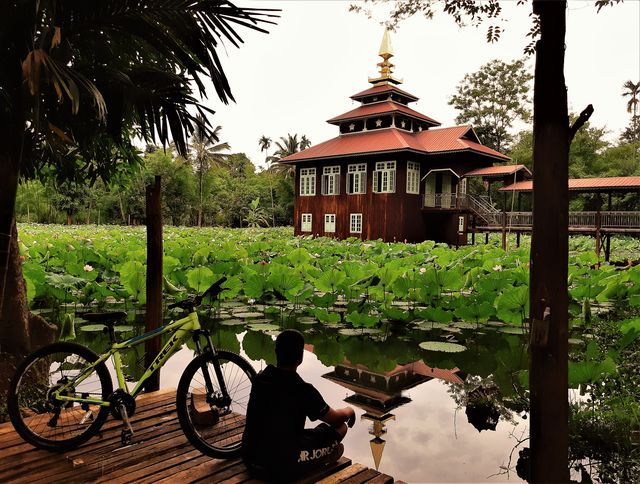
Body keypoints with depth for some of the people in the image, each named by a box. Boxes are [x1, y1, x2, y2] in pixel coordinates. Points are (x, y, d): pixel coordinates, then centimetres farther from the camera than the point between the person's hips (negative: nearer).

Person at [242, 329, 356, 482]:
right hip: (282, 469, -6)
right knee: (340, 427, 6)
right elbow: (335, 419, -2)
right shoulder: (303, 390, -19)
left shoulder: (260, 378, -2)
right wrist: (348, 412, 22)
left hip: (250, 460, 6)